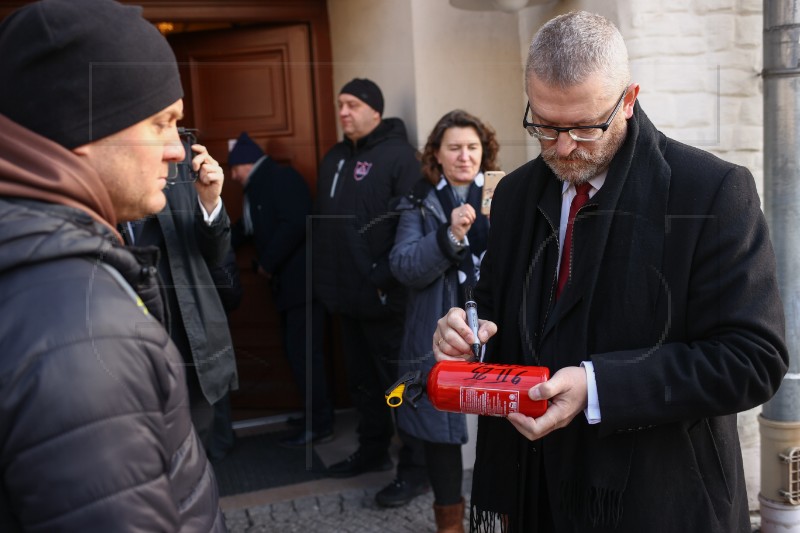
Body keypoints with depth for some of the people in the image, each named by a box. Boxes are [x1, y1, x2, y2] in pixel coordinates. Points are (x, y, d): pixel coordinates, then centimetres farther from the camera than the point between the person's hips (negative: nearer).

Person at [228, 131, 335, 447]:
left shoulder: (281, 178, -10)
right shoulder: (258, 188, 19)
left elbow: (297, 223, -22)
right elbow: (245, 228, 25)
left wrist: (267, 262, -15)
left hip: (303, 279, -10)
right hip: (288, 282, 10)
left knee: (303, 352, -6)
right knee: (296, 350, 12)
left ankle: (320, 425, 3)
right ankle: (315, 414, 22)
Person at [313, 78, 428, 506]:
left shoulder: (398, 155, -11)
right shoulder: (333, 158, 15)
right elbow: (322, 221, 19)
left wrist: (387, 279, -21)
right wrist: (324, 277, 14)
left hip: (384, 297, -8)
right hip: (346, 295, 8)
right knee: (361, 379, 19)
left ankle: (415, 469, 14)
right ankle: (373, 450, 35)